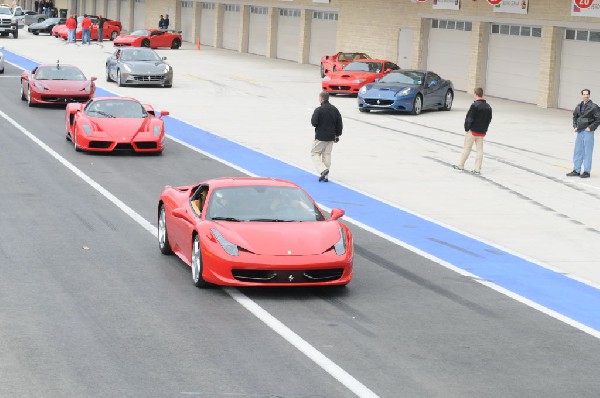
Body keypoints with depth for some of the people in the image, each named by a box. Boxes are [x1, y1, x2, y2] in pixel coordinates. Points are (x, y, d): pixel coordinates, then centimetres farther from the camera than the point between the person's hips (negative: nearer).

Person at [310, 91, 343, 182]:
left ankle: (323, 169, -15)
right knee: (327, 154, 11)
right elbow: (339, 123, 8)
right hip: (331, 137, 6)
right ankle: (325, 176, 11)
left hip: (320, 137, -6)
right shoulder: (334, 109, 5)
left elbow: (314, 123, -16)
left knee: (315, 153, 6)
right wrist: (337, 135, 16)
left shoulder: (319, 110, -15)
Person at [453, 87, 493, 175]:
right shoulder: (488, 106, 6)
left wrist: (466, 128, -7)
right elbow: (489, 119, 11)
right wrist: (484, 129, 15)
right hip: (482, 132, 6)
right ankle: (477, 169, 6)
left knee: (467, 148, 5)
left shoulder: (475, 105, -17)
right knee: (480, 149, 6)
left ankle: (460, 165, 16)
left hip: (473, 130, -6)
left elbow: (469, 118, -17)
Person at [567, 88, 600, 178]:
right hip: (580, 132, 6)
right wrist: (575, 126, 11)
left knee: (587, 152, -1)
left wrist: (590, 127, -13)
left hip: (588, 132, -6)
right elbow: (575, 116, 23)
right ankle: (576, 170, 18)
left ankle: (587, 171, 6)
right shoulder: (579, 106, 9)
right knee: (578, 151, 10)